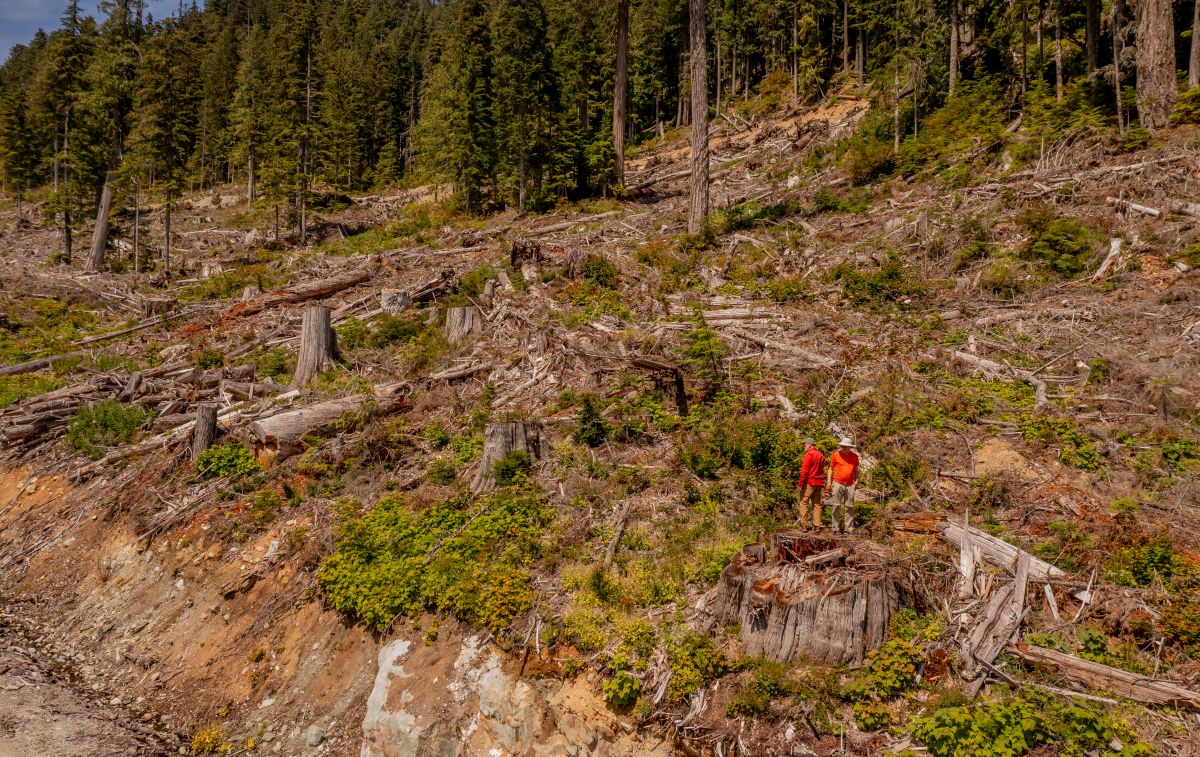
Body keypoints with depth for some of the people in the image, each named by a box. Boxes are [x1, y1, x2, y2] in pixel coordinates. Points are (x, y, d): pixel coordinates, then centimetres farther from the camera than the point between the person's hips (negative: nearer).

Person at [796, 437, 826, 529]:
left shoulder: (808, 454, -12)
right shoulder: (821, 455, 12)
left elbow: (804, 471, -16)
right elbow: (822, 470, 13)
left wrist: (800, 484, -12)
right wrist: (822, 483, 15)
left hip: (809, 483, -7)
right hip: (819, 483, 7)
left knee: (804, 502, -1)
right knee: (817, 504, 12)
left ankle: (804, 525, -4)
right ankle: (817, 525, 12)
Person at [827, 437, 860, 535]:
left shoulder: (855, 456, 6)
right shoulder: (836, 455, -1)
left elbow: (856, 470, 17)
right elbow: (831, 468, 5)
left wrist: (856, 480, 4)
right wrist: (829, 482, -1)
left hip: (850, 485, 3)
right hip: (838, 484, -2)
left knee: (849, 507, 5)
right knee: (836, 506, -1)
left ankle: (849, 528, 11)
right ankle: (836, 528, 4)